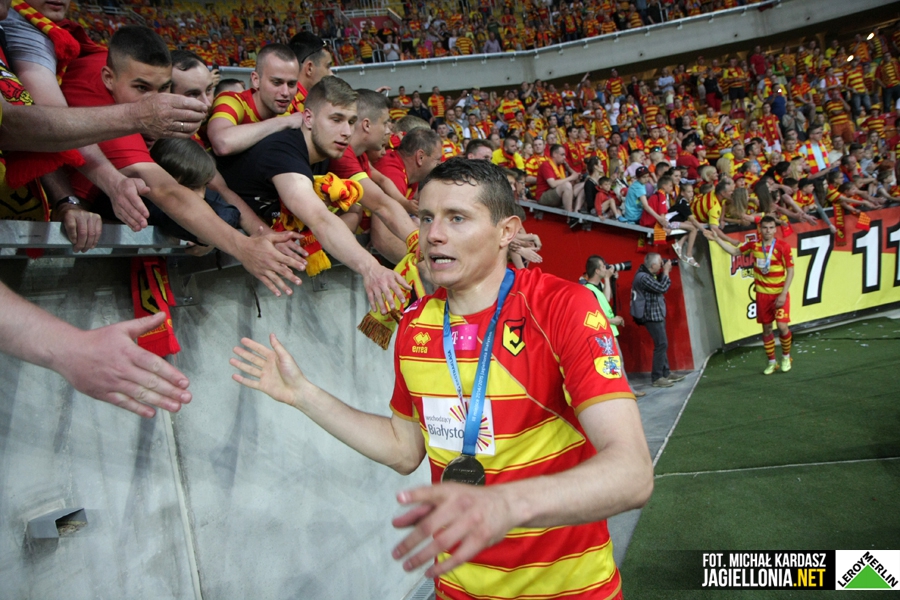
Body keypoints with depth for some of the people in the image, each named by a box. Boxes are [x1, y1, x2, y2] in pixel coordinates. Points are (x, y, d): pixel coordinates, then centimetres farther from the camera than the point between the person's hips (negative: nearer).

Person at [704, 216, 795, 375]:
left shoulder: (783, 246, -11)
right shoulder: (753, 245, 1)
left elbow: (790, 272, -9)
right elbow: (734, 251, 15)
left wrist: (783, 294, -15)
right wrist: (716, 239, 8)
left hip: (780, 294, -3)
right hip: (762, 294, 4)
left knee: (782, 326, -13)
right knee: (766, 328, 8)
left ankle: (786, 357, 14)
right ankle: (771, 362, 23)